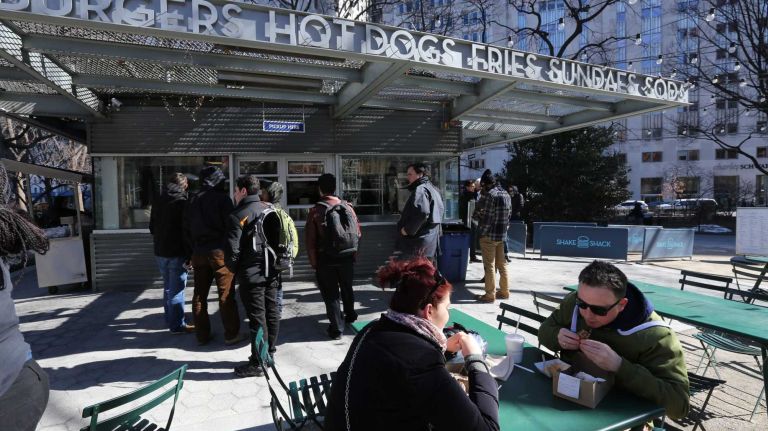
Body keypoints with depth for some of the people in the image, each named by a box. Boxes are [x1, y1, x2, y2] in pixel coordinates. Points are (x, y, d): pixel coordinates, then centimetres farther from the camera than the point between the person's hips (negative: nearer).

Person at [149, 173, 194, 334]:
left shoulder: (158, 201, 10)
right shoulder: (182, 202, -13)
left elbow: (152, 227, 18)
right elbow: (187, 231, -16)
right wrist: (189, 255, -13)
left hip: (160, 252, 7)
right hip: (177, 253, -7)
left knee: (168, 288, 18)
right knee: (177, 289, -2)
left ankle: (170, 319, 29)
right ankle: (177, 325, 4)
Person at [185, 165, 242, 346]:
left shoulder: (193, 200, 11)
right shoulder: (222, 198, -7)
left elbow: (186, 227, 12)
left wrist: (193, 250, 15)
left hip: (199, 253, 6)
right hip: (220, 251, -6)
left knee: (199, 294, 13)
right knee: (226, 295, 1)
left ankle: (202, 335, 20)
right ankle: (231, 334, 8)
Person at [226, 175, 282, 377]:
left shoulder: (238, 216, -14)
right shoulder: (271, 210, 6)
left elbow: (232, 250, -16)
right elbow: (280, 240, 9)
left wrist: (234, 269, 1)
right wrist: (274, 262, 14)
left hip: (251, 275, -7)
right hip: (271, 271, 7)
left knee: (257, 317, 0)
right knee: (271, 312, 14)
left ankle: (257, 363, 11)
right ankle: (270, 353, 28)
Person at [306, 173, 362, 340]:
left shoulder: (315, 211, -11)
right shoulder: (347, 207, -4)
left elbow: (310, 241, -10)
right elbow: (358, 234, 0)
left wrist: (313, 262, 1)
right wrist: (353, 253, 13)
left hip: (325, 259, -3)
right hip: (347, 257, 3)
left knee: (330, 294, 8)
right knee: (347, 288, 23)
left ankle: (337, 328, 13)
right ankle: (350, 315, 43)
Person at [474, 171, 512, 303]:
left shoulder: (490, 195, -15)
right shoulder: (506, 194, 11)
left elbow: (487, 217, -18)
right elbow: (507, 214, 15)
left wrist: (481, 232, -7)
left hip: (489, 235, -8)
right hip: (502, 234, 8)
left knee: (489, 266, -1)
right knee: (502, 264, 15)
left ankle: (490, 295, 5)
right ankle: (504, 291, 24)